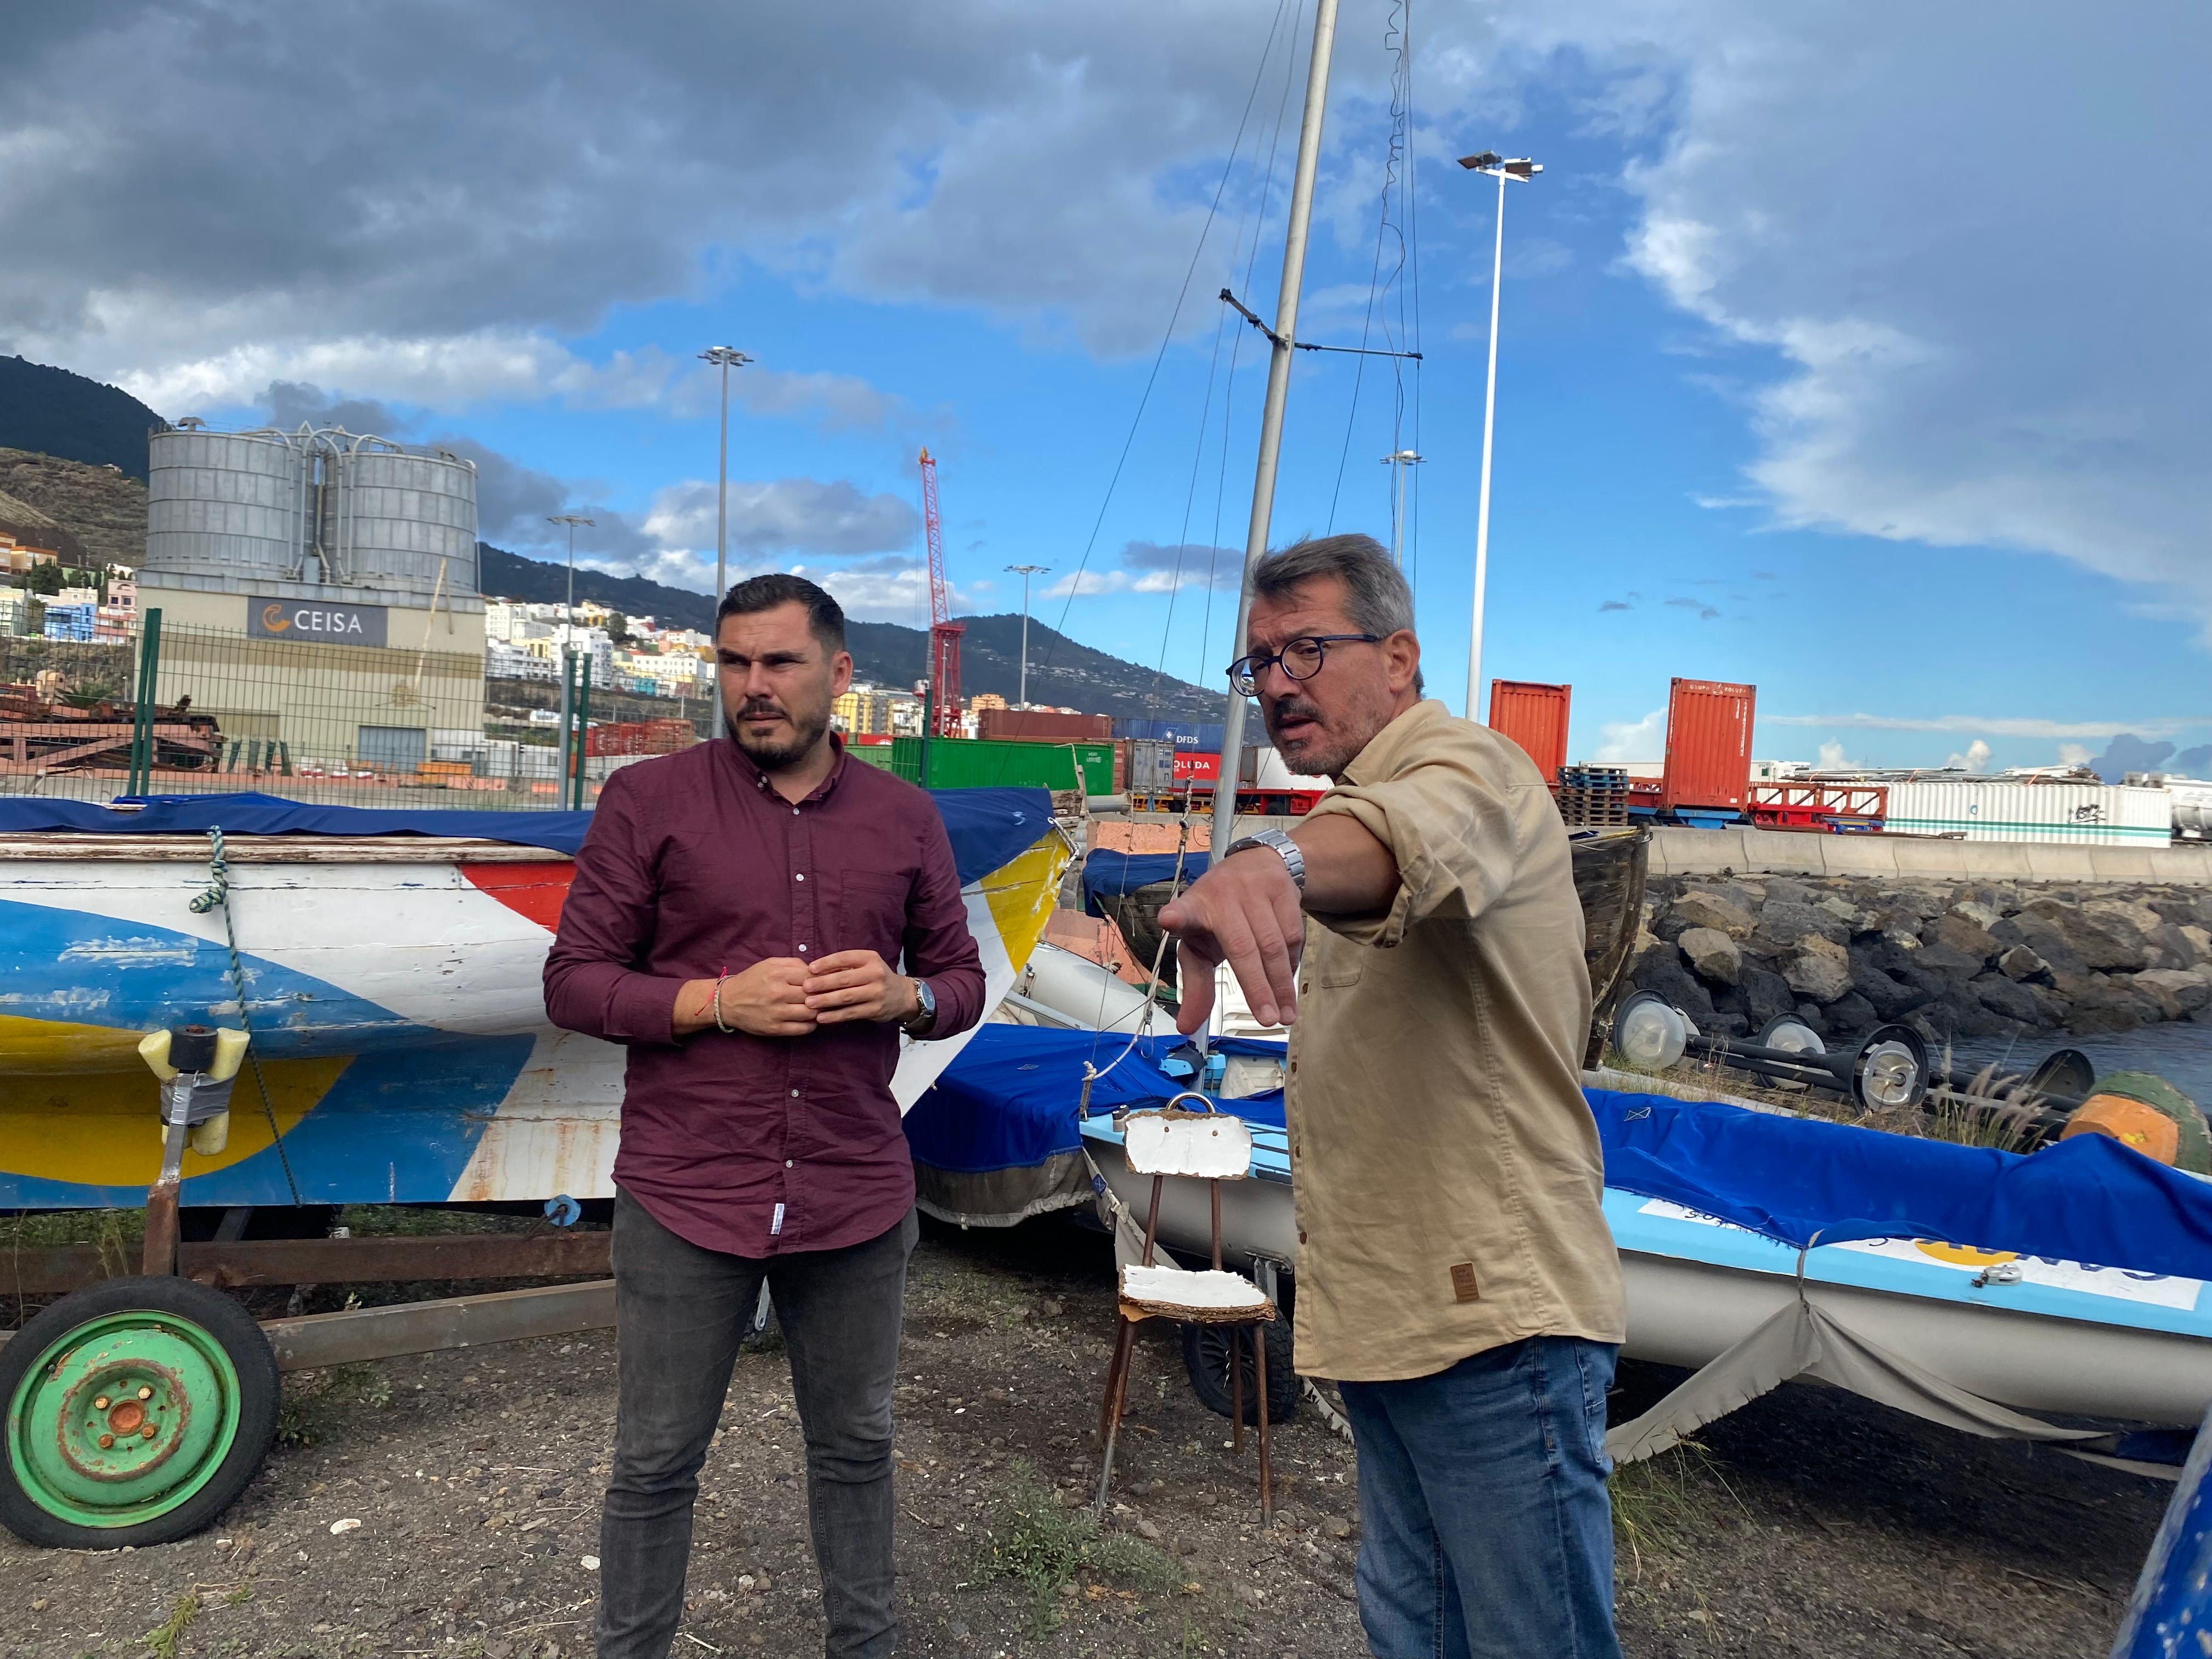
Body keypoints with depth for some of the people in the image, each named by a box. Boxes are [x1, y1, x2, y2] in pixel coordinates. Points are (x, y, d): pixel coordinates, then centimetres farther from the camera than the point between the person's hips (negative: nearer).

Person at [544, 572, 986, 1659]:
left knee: (855, 1447, 18)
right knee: (656, 1462, 11)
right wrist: (719, 1003, -18)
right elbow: (573, 981, -3)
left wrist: (906, 997, -11)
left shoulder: (905, 818, 5)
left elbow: (962, 977, 12)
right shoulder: (648, 802, -3)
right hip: (687, 1200, -2)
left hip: (859, 1200, 3)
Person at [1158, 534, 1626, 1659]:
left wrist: (1275, 860, -59)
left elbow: (1413, 834, -40)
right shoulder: (1358, 801, 19)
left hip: (1491, 1317, -10)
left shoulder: (1463, 768, -13)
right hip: (1394, 1317, 10)